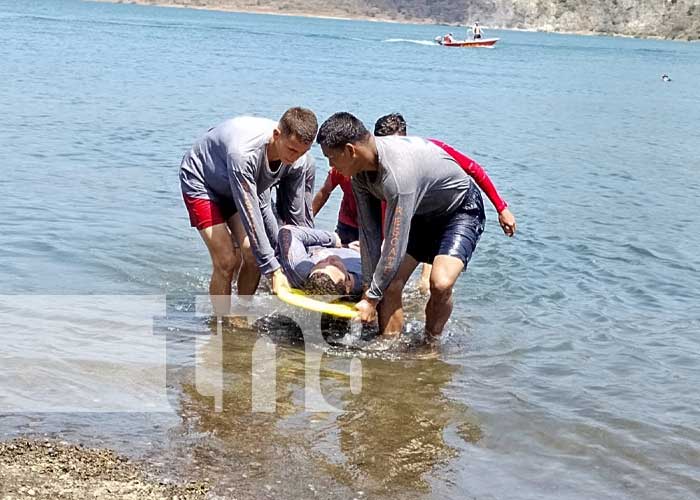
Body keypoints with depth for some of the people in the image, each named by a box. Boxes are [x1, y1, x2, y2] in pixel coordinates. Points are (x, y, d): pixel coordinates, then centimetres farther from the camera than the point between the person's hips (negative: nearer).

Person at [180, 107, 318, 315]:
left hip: (236, 188, 6)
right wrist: (274, 271, -36)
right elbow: (251, 217, -38)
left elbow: (296, 212, -9)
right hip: (200, 180, -6)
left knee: (253, 255, -6)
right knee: (226, 261, -16)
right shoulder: (243, 153, -42)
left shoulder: (298, 160, -22)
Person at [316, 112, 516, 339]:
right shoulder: (360, 172, -13)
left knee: (440, 284, -27)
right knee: (390, 286, -8)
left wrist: (372, 298, -27)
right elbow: (370, 233, -8)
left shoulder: (398, 171, -39)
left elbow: (395, 246, -36)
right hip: (422, 214, 8)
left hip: (461, 209, -8)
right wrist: (369, 288, -11)